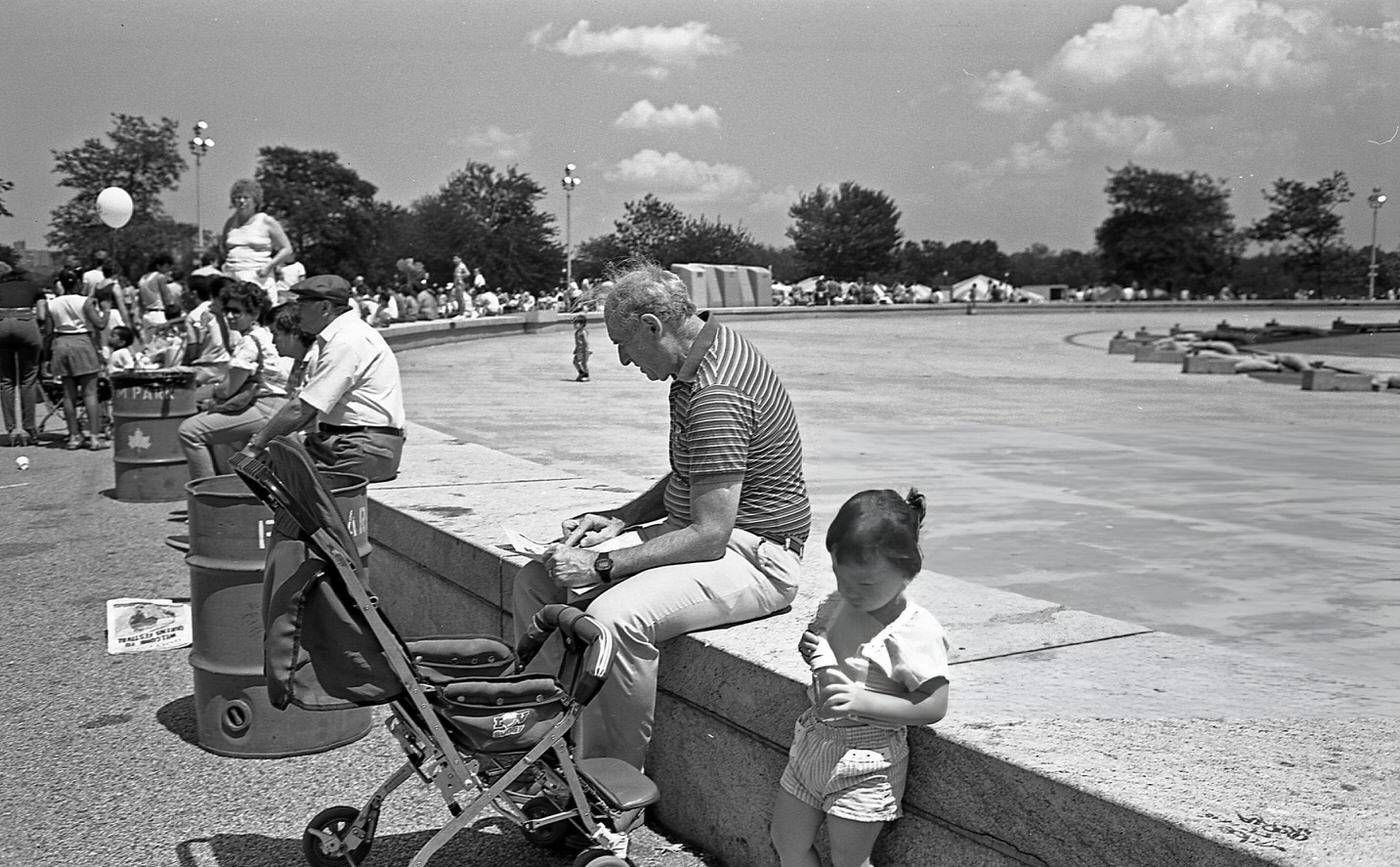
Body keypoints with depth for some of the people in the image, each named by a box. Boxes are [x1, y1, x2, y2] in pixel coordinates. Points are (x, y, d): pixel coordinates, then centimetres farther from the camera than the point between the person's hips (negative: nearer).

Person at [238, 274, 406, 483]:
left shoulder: (346, 342, -17)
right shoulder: (330, 338, 16)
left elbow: (301, 409, -17)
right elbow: (303, 403, 13)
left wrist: (256, 446, -10)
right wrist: (260, 440, 3)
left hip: (369, 449, -9)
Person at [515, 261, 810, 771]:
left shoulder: (717, 395, -24)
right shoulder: (706, 355, 8)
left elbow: (710, 535, -27)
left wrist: (604, 565, -22)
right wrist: (621, 519, 7)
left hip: (752, 556, -10)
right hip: (698, 529, 10)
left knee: (615, 617, -34)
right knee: (537, 578, 2)